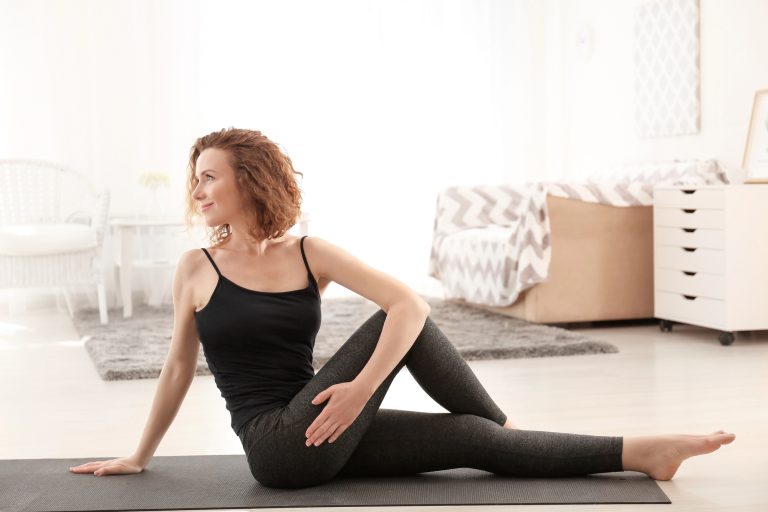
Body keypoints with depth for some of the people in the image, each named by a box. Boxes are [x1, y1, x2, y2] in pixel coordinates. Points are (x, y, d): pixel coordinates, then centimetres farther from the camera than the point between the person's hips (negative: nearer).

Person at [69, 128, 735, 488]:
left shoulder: (308, 253, 1)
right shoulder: (197, 269, 0)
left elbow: (410, 303, -11)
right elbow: (179, 368, 10)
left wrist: (363, 387, -25)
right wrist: (139, 457, 15)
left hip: (323, 436, 3)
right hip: (277, 445, -3)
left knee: (472, 437, -11)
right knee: (394, 324, -17)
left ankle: (637, 452, -1)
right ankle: (505, 425, -5)